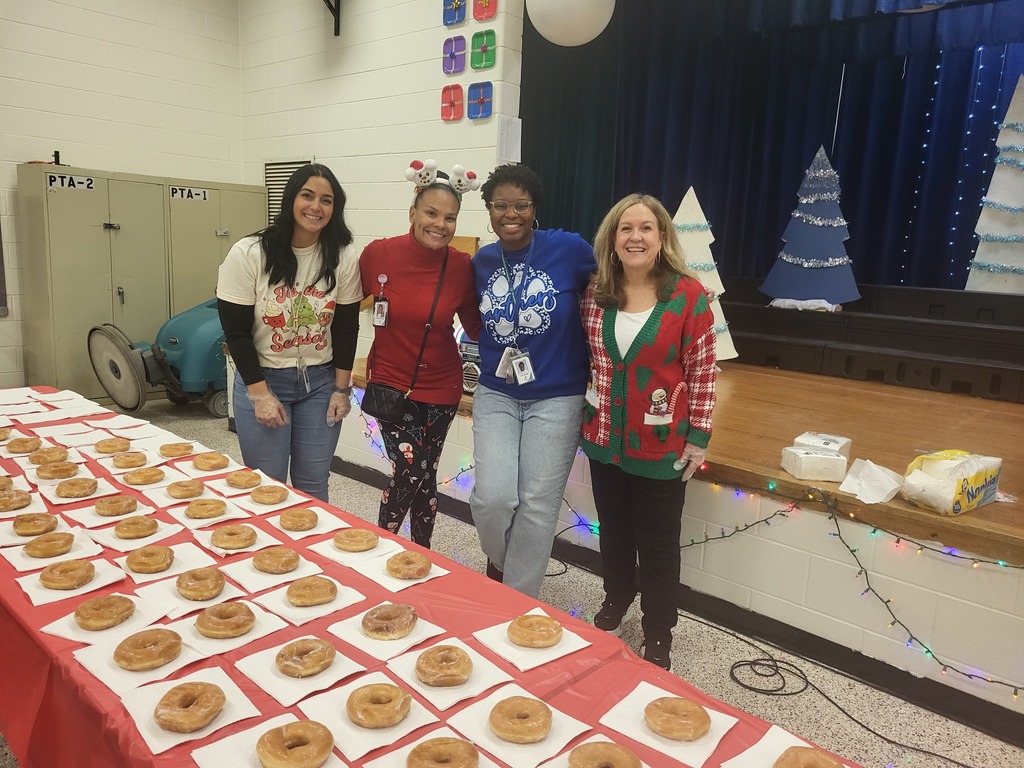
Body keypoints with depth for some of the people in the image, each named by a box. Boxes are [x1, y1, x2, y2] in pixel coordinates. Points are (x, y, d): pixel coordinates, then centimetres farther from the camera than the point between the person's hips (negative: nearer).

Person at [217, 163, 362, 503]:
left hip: (320, 382, 2)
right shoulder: (249, 253, -12)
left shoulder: (343, 260, -5)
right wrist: (260, 394, -12)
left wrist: (341, 389, 1)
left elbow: (346, 329, 2)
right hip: (262, 379, -2)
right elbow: (236, 330, -10)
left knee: (313, 485, 9)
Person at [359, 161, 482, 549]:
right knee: (410, 472, -6)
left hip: (440, 387, 2)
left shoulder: (461, 266, -9)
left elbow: (476, 327, 2)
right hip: (391, 382, -1)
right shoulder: (379, 253, -12)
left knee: (425, 477, 13)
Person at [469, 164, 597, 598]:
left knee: (537, 506, 3)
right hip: (496, 395, 3)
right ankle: (499, 561, 29)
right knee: (491, 497, -7)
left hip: (557, 398, -2)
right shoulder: (481, 262, 4)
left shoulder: (569, 248, -9)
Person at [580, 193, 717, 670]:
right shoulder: (596, 294, -1)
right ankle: (616, 604, 47)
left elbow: (702, 370, -9)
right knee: (613, 531, 21)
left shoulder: (688, 295, -12)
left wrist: (698, 437, -9)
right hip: (605, 439, 4)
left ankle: (658, 638, 29)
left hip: (661, 444, -4)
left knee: (657, 542, 10)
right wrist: (583, 413, 10)